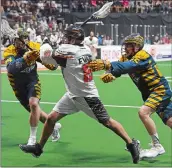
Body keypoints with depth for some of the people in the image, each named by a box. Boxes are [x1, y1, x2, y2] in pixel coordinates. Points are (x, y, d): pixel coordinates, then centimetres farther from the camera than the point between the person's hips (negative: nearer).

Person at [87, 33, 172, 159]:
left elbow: (128, 66, -41)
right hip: (149, 92, 9)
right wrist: (109, 74, -38)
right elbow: (117, 68, -14)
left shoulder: (143, 56, -23)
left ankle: (157, 147, -13)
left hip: (160, 89, -9)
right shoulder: (125, 57, 1)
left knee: (143, 112, -25)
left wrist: (105, 64, -54)